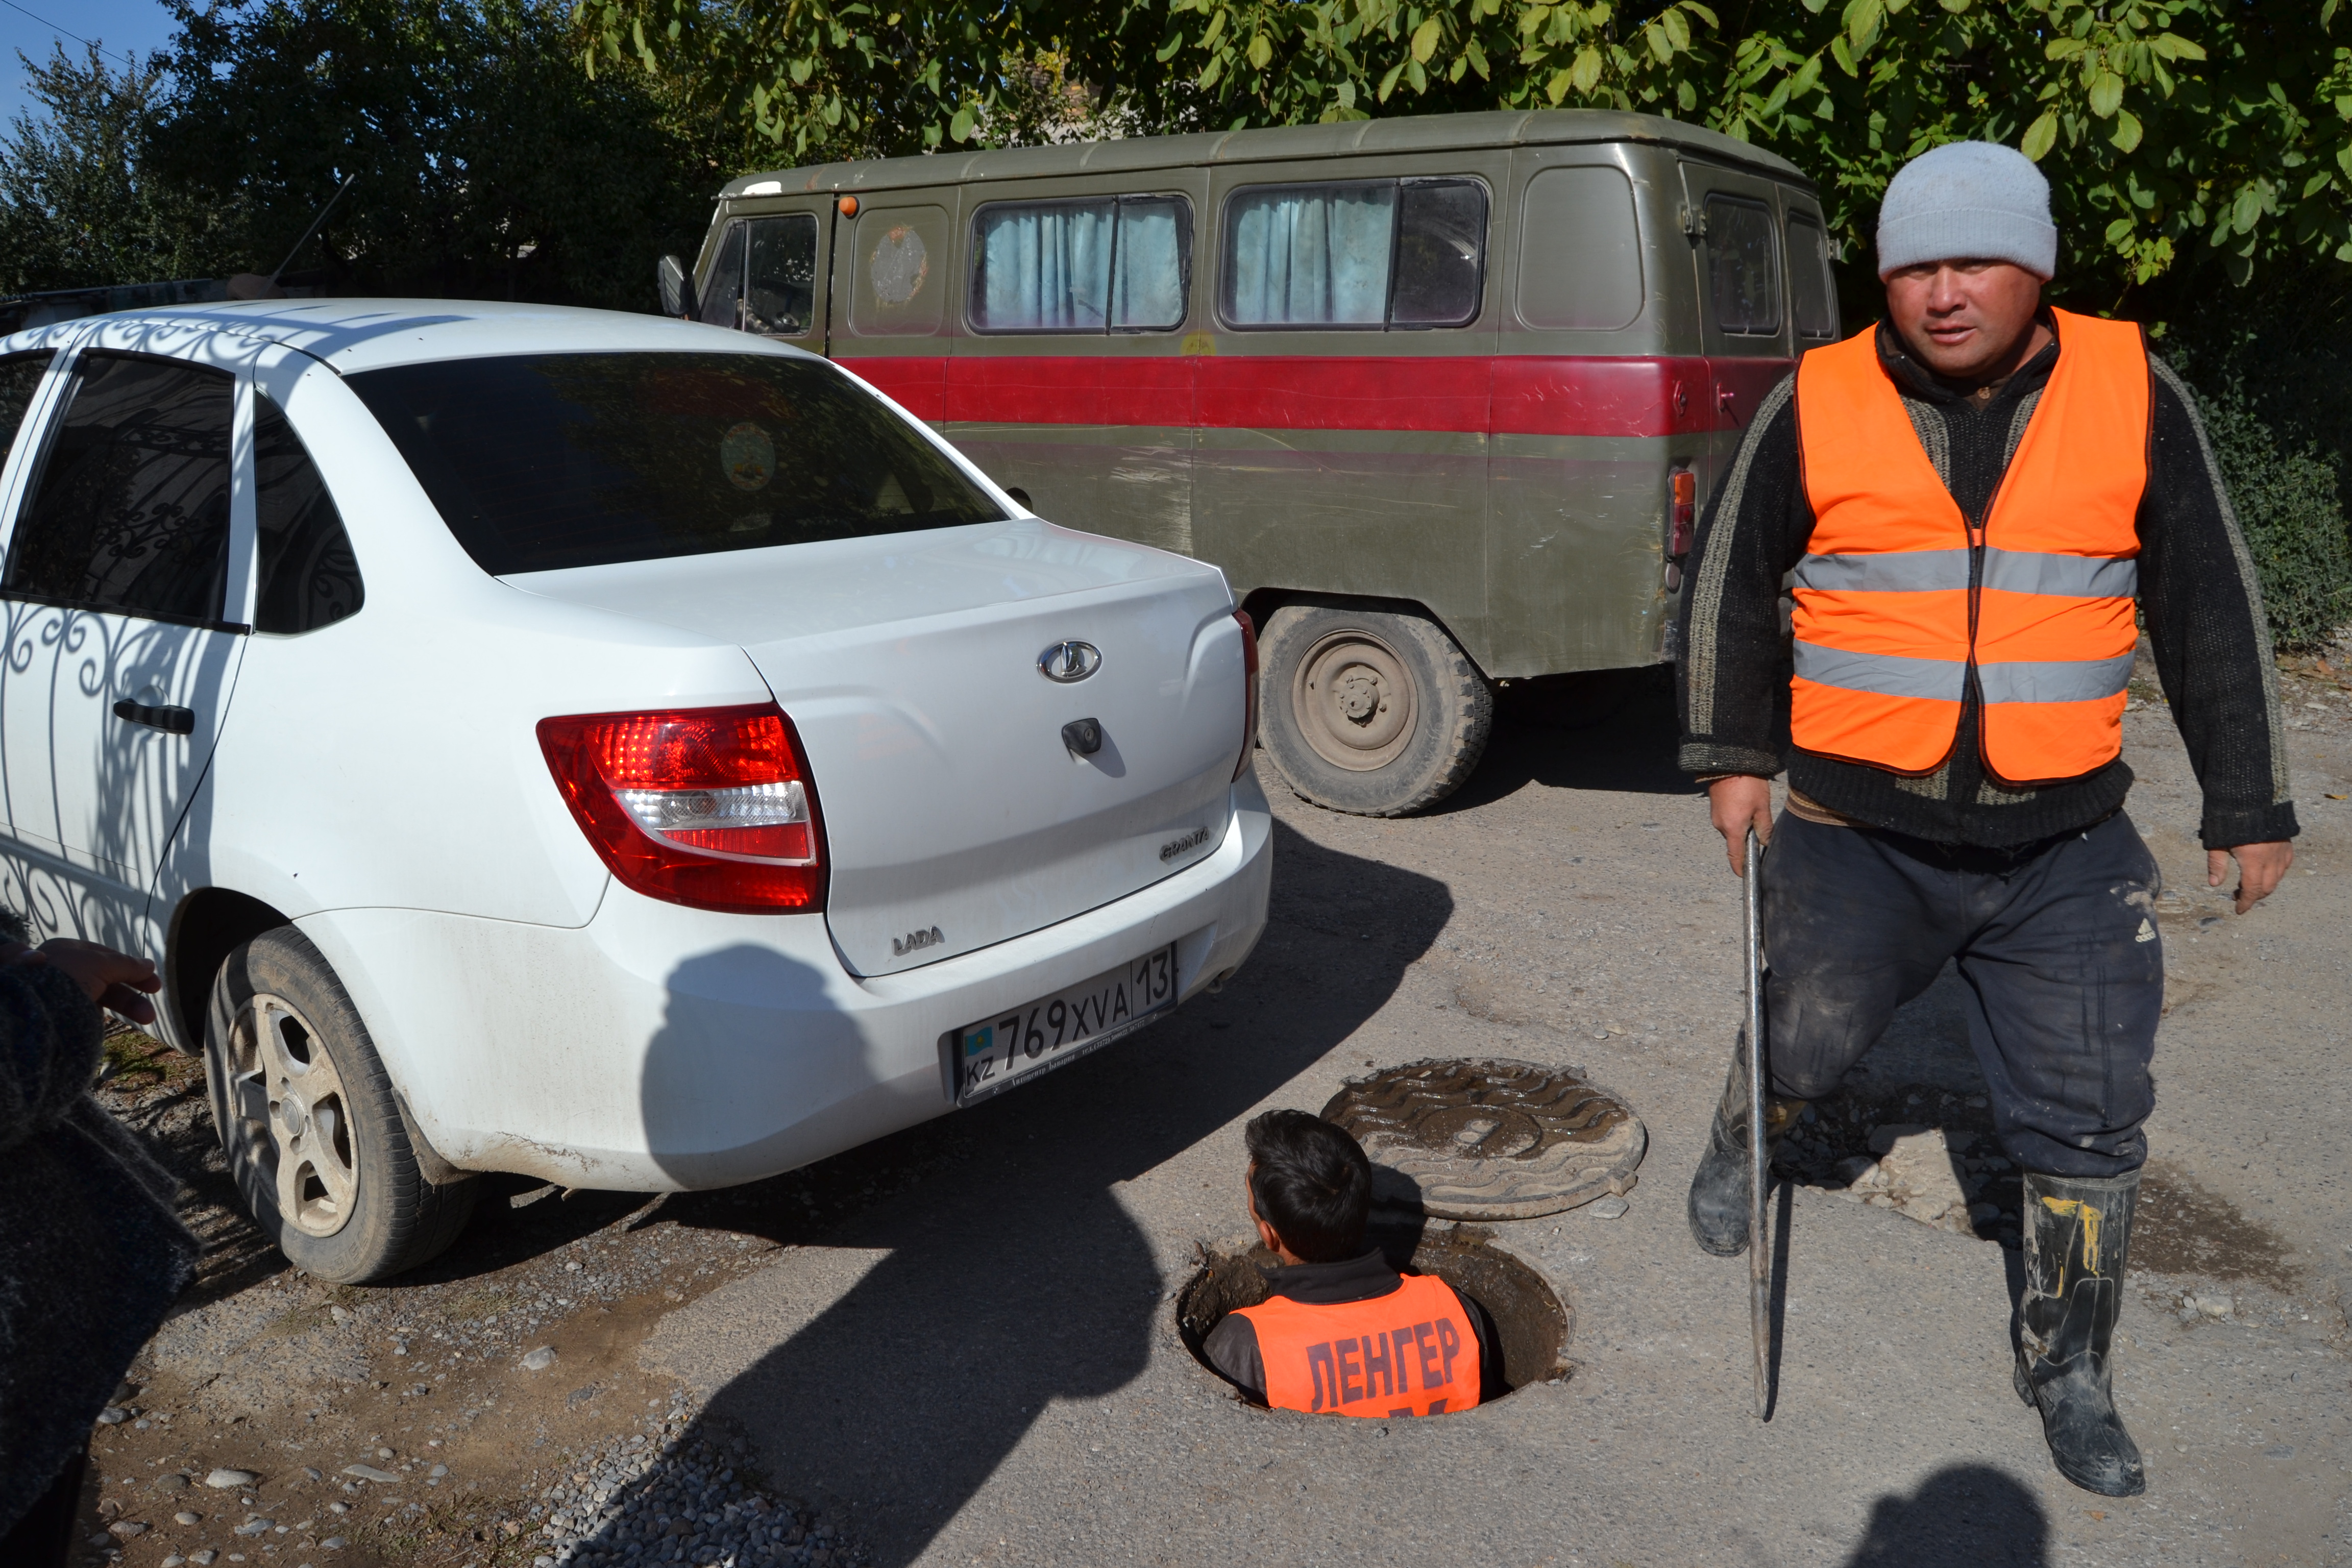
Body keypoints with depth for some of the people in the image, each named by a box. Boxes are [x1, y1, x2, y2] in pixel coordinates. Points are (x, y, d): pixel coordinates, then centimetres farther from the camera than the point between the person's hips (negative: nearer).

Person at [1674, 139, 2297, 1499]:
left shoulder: (2133, 394, -3)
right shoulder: (1818, 407, -5)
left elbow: (2212, 607, 4)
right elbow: (1732, 584, 7)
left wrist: (2251, 803, 6)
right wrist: (1733, 756, 6)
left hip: (2068, 851, 1)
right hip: (1856, 838, -1)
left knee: (2091, 1131, 7)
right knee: (1797, 1054, 13)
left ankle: (2069, 1372, 29)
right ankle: (1738, 1154, 49)